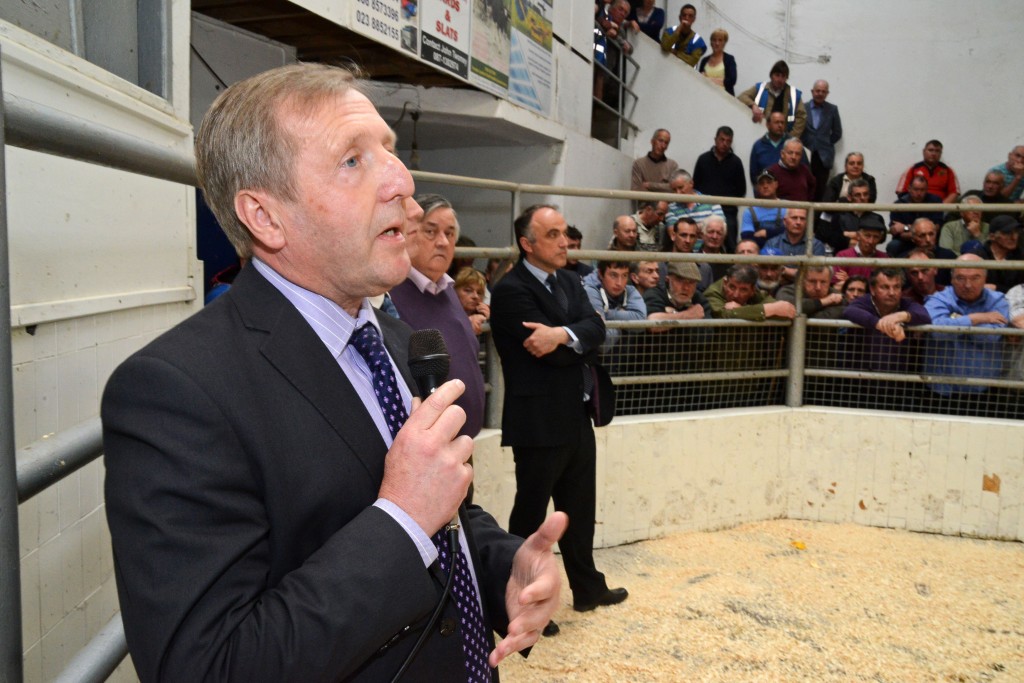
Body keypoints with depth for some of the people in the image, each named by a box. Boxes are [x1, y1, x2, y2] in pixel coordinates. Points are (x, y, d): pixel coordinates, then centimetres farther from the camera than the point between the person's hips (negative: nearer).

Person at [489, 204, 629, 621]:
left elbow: (596, 329, -4)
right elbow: (551, 351, -22)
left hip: (576, 419, 8)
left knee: (580, 510, 20)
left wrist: (563, 334, -23)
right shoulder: (511, 290, -14)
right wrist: (579, 343, -5)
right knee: (530, 515, 7)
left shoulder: (569, 283, 11)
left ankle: (587, 587, 37)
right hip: (538, 424, -8)